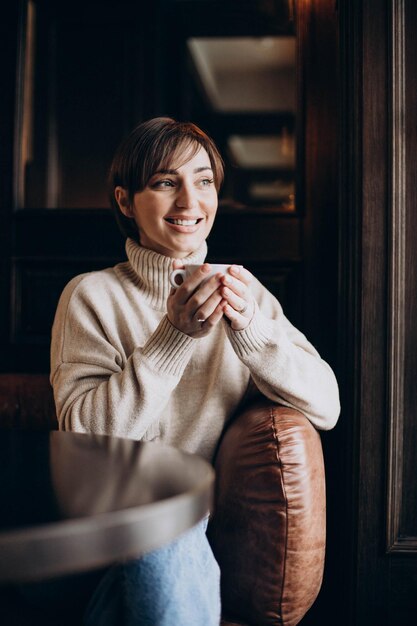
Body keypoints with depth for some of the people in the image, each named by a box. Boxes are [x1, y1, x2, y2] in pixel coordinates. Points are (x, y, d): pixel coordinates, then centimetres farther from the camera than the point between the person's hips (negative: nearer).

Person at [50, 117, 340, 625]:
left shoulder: (245, 291, 8)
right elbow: (83, 435, -12)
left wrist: (248, 326, -19)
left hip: (213, 516, 2)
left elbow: (326, 408, -3)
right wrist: (174, 337, -20)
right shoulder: (92, 295, 0)